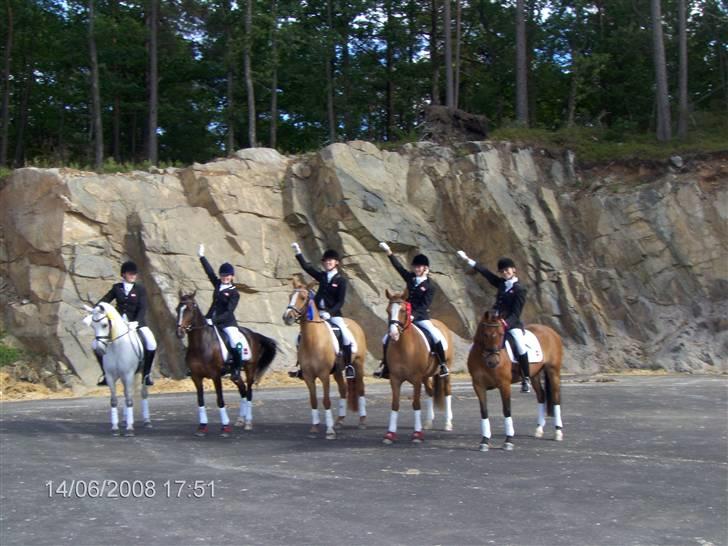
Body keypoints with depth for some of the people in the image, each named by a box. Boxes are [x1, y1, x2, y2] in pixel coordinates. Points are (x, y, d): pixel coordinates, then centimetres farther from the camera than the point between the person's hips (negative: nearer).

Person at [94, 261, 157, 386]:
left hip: (137, 323, -2)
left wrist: (136, 322, -26)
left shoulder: (140, 289, -1)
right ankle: (106, 373, 9)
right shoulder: (117, 288, 6)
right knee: (96, 345, -6)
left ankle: (146, 373, -6)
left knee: (151, 345, -24)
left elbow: (142, 309, -9)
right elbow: (104, 300, 1)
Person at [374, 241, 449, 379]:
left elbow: (424, 305, -14)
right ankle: (385, 367, 7)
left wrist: (414, 315, -27)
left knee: (437, 337, -26)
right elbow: (399, 267, 9)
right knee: (387, 338, -4)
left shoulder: (429, 287, -6)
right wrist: (389, 252, 6)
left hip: (421, 318, -5)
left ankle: (443, 364, -12)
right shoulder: (410, 278, 8)